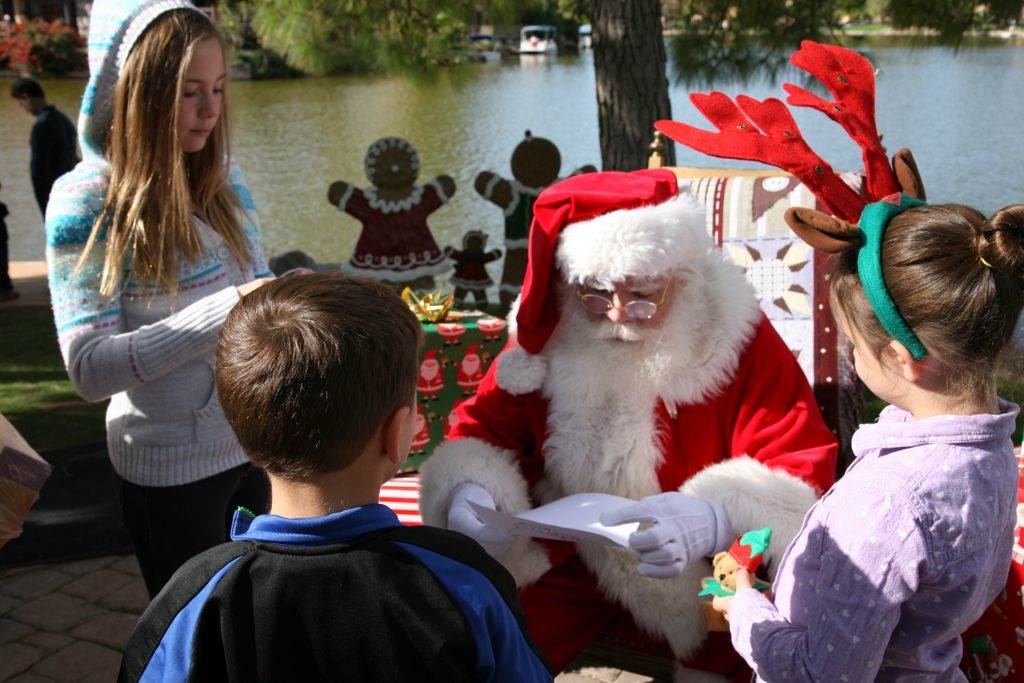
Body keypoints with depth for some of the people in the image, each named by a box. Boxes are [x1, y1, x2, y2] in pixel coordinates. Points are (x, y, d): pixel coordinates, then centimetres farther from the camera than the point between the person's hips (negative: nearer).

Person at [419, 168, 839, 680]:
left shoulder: (736, 341, -16)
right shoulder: (545, 340, -7)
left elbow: (803, 472, -18)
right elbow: (481, 432, 2)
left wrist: (714, 521, -39)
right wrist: (469, 494, -23)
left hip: (707, 573, -2)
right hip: (569, 556, 2)